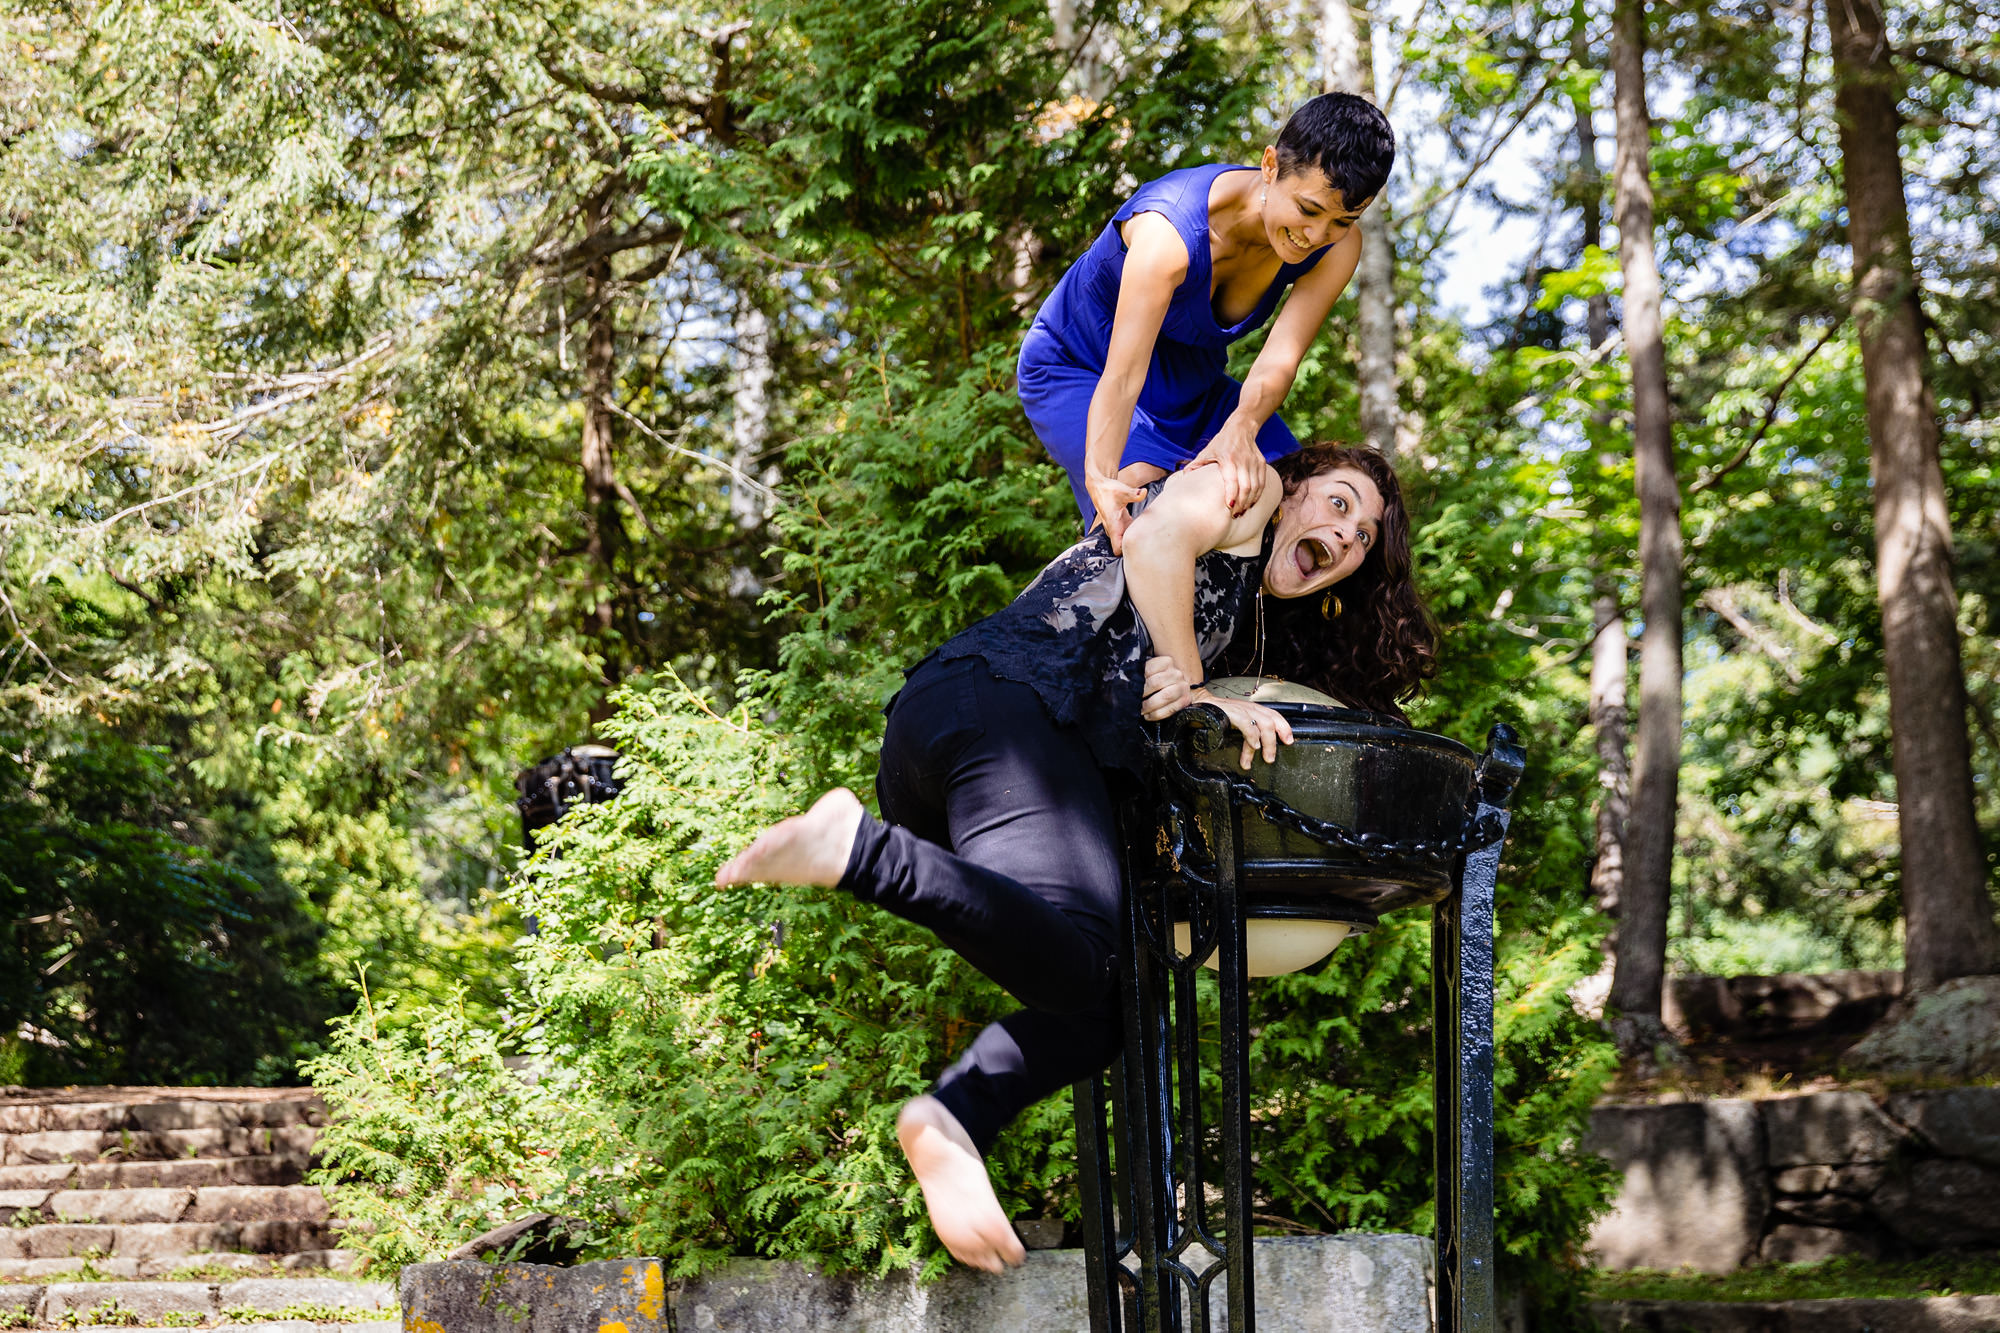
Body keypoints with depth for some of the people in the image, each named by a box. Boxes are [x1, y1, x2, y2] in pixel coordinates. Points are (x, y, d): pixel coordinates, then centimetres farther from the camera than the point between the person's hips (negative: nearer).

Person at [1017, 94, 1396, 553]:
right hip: (1077, 367, -6)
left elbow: (1281, 357, -29)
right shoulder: (1168, 234, -38)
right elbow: (1122, 376, -43)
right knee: (1143, 492, -33)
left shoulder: (1338, 247, -20)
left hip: (1192, 384, 6)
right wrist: (1101, 479, -58)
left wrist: (1241, 427, -51)